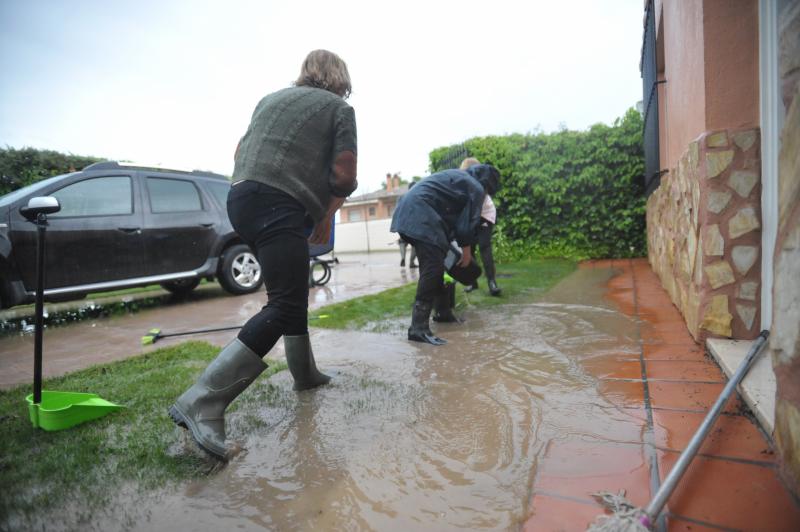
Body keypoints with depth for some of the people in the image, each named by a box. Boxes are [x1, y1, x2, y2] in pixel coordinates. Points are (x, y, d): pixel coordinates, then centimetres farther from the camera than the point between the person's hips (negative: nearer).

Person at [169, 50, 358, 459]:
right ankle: (202, 403, -18)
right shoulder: (339, 108, 8)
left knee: (293, 291, 18)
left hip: (240, 197, 8)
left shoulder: (272, 98, 26)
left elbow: (239, 153, 27)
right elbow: (344, 174, -1)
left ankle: (305, 374, 29)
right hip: (279, 206, -8)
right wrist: (326, 219, 11)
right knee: (283, 309, -12)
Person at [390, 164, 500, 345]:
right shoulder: (476, 188, 5)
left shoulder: (458, 176, 32)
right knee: (433, 268, -14)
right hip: (422, 216, -10)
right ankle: (419, 328, -19)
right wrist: (466, 250, 16)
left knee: (431, 266, 19)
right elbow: (468, 222, 1)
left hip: (410, 213, 10)